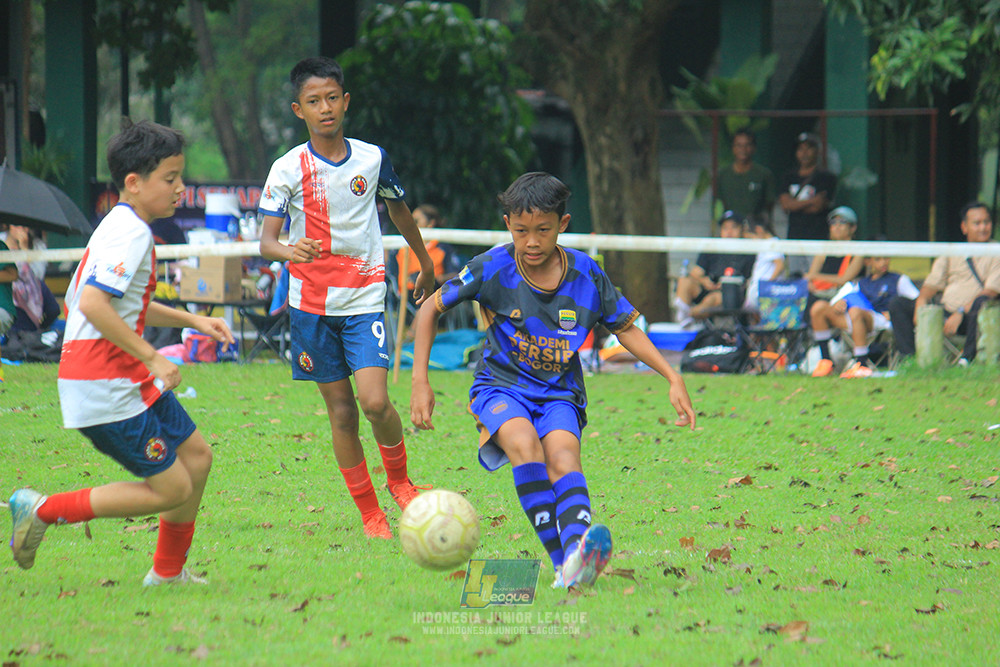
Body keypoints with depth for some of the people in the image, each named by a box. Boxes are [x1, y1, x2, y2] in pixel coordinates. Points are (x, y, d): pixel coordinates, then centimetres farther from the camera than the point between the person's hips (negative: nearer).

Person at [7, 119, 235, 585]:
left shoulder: (121, 228, 15)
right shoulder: (131, 233, -18)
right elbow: (94, 304, -30)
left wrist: (190, 320, 23)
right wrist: (153, 358, -25)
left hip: (130, 380, 10)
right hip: (104, 389, -10)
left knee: (196, 456, 15)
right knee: (171, 488, -6)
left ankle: (168, 572, 25)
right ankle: (44, 511, -1)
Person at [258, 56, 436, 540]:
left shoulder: (372, 158, 1)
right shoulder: (288, 169, -6)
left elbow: (399, 211, 20)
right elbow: (266, 241, -14)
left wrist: (426, 264, 32)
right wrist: (290, 251, -37)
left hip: (364, 299, 0)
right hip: (313, 303, 0)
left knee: (374, 401, -15)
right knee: (341, 410, 2)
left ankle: (399, 478, 13)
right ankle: (369, 512, 13)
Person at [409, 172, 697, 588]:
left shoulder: (586, 275, -5)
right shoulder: (492, 269, -10)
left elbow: (626, 329, 11)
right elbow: (431, 309, 2)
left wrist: (673, 378, 3)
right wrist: (420, 381, -4)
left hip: (559, 393, 1)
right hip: (500, 386, -1)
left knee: (562, 457, -30)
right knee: (524, 442, -34)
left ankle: (577, 556, -56)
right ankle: (561, 561, -40)